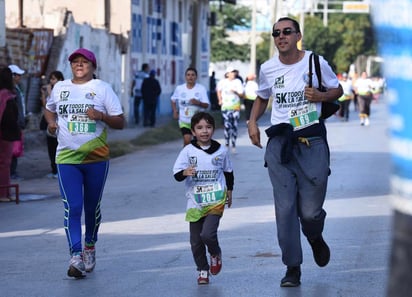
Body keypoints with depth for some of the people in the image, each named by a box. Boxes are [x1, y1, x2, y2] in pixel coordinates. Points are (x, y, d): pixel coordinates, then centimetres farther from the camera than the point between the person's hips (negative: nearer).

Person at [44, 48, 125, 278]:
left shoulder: (102, 88, 1)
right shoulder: (60, 88, 9)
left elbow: (120, 122, -1)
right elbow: (49, 109, 28)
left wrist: (101, 116, -20)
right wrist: (51, 121, 6)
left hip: (96, 158, -1)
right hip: (67, 158, 1)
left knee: (92, 207, 11)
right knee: (72, 208, -11)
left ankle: (90, 246, 33)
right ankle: (76, 256, -16)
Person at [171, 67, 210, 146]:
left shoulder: (201, 89, -7)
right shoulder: (179, 88, -1)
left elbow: (206, 105, -10)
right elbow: (173, 100, 16)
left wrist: (198, 103, -29)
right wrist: (175, 111, 2)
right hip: (184, 121, 0)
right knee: (187, 140, -16)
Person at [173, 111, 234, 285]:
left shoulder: (221, 151, 1)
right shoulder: (188, 151, -4)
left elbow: (228, 172, 18)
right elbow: (177, 174, -7)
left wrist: (229, 191, 21)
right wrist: (185, 173, -28)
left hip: (216, 201, -1)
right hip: (195, 202, 1)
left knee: (207, 234, -19)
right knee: (195, 241, 5)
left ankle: (215, 254, 13)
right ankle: (202, 270, 25)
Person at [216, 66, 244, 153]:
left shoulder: (238, 82, 0)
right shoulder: (222, 82, 0)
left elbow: (241, 95, 0)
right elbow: (219, 90, 20)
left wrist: (236, 92, -19)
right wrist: (220, 100, 11)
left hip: (236, 107, 1)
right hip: (226, 107, -1)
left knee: (234, 127, 1)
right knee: (227, 126, -8)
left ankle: (233, 146, 9)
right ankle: (226, 145, 1)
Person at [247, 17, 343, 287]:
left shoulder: (316, 62, -1)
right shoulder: (268, 69, 6)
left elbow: (337, 90, 11)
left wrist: (320, 96, -9)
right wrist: (252, 121, 8)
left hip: (312, 141, -2)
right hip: (279, 142, 2)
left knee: (310, 211, -3)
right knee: (285, 208, -5)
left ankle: (316, 239, 34)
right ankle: (293, 268, 3)